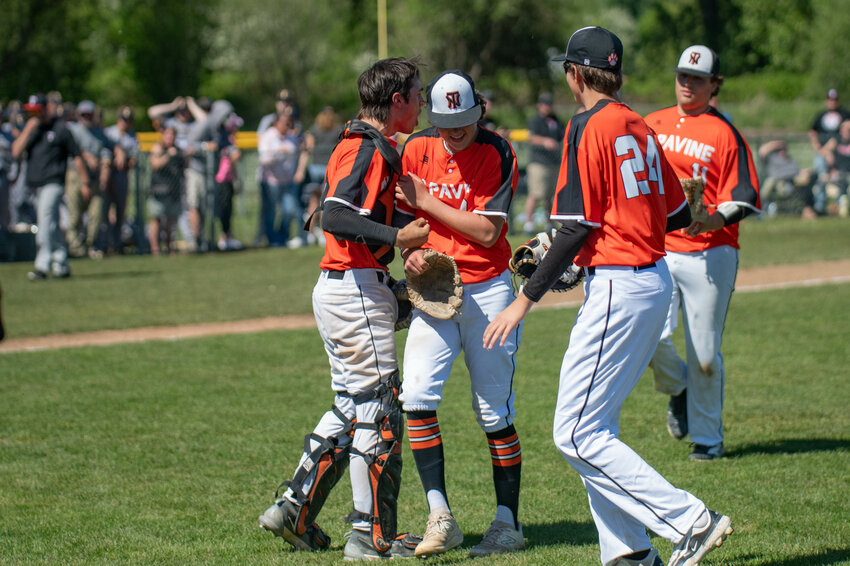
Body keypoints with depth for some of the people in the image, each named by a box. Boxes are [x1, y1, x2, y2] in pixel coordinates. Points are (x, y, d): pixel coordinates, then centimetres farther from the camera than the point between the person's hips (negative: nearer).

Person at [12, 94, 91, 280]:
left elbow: (76, 156, 2)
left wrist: (85, 182, 1)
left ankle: (42, 266, -24)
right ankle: (61, 266, 18)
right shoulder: (31, 130, 15)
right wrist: (28, 130, -5)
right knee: (52, 226, 11)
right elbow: (16, 152, 3)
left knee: (46, 220, -18)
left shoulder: (59, 129, -1)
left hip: (53, 183, -7)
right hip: (36, 185, 7)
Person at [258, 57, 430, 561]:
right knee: (379, 413, -5)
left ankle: (295, 511, 18)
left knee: (351, 408, 17)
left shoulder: (362, 145, 17)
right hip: (358, 290, -11)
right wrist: (396, 238, -36)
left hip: (337, 288, 11)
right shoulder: (367, 149, -15)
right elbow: (335, 216, -28)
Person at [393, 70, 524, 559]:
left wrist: (428, 202, -15)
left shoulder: (498, 155, -9)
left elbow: (487, 231, -15)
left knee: (495, 411, 1)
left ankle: (508, 524, 12)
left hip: (488, 290, -3)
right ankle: (441, 517, -12)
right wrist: (411, 251, -11)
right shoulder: (417, 150, 3)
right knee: (417, 394, -15)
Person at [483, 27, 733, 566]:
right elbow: (678, 215, 16)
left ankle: (691, 521, -14)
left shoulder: (589, 128, -11)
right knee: (594, 428, 15)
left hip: (617, 288, -9)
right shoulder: (640, 127, 13)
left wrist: (525, 300, -16)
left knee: (577, 435, -9)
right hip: (656, 280, 9)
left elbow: (577, 228, -17)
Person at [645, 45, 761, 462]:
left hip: (710, 252, -3)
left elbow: (743, 200, -6)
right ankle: (677, 389, 18)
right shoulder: (651, 125, 14)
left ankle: (708, 437, 15)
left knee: (705, 356, -2)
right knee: (653, 336, -15)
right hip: (658, 252, 3)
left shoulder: (724, 134, 1)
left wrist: (710, 220, -24)